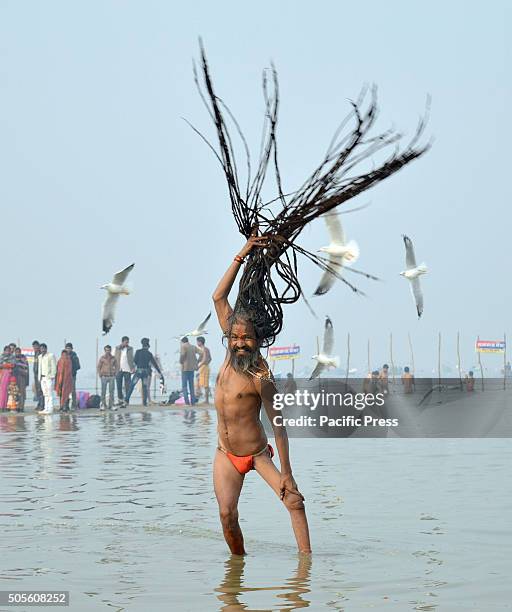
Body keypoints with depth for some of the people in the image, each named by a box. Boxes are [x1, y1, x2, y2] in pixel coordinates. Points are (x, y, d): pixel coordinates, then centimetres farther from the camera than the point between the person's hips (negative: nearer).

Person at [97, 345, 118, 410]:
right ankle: (103, 405, 8)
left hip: (112, 377, 2)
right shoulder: (102, 358, -2)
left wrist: (115, 373, 4)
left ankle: (111, 405, 8)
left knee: (111, 391, 3)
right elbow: (99, 367, 2)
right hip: (104, 377, -2)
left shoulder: (113, 358, 5)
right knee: (103, 391, 1)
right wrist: (100, 375, -3)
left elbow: (116, 366, 15)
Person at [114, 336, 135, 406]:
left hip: (127, 369, 0)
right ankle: (120, 400, 11)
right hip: (119, 369, 0)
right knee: (119, 386, 3)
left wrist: (133, 367, -1)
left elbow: (132, 358, 10)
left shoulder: (130, 349, 5)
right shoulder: (117, 348, 4)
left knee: (127, 386, -1)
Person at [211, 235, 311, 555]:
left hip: (257, 454, -4)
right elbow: (219, 298, -2)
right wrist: (241, 256, -8)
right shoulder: (233, 352, -3)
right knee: (227, 514, -11)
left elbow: (279, 426, -17)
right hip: (226, 455, 4)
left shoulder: (261, 377, -19)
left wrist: (286, 474, -19)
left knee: (294, 500, -13)